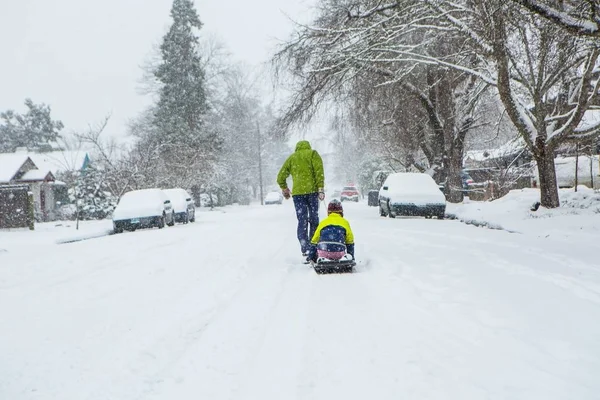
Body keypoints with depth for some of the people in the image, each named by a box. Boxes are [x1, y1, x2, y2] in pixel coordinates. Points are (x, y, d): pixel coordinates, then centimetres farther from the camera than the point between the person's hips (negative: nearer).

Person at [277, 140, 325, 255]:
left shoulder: (291, 157, 15)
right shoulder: (313, 154, 8)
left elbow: (280, 177, 14)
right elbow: (319, 171, -7)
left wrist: (284, 189, 30)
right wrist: (321, 189, -9)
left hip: (297, 193, 2)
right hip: (312, 190, -2)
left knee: (302, 221, 4)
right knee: (314, 219, 9)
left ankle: (305, 249, -5)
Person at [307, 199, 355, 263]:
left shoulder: (323, 222, 17)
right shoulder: (345, 222, 14)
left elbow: (314, 241, 18)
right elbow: (350, 242, 18)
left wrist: (310, 257, 27)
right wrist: (351, 257, 30)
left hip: (323, 253, 0)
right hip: (339, 254, 0)